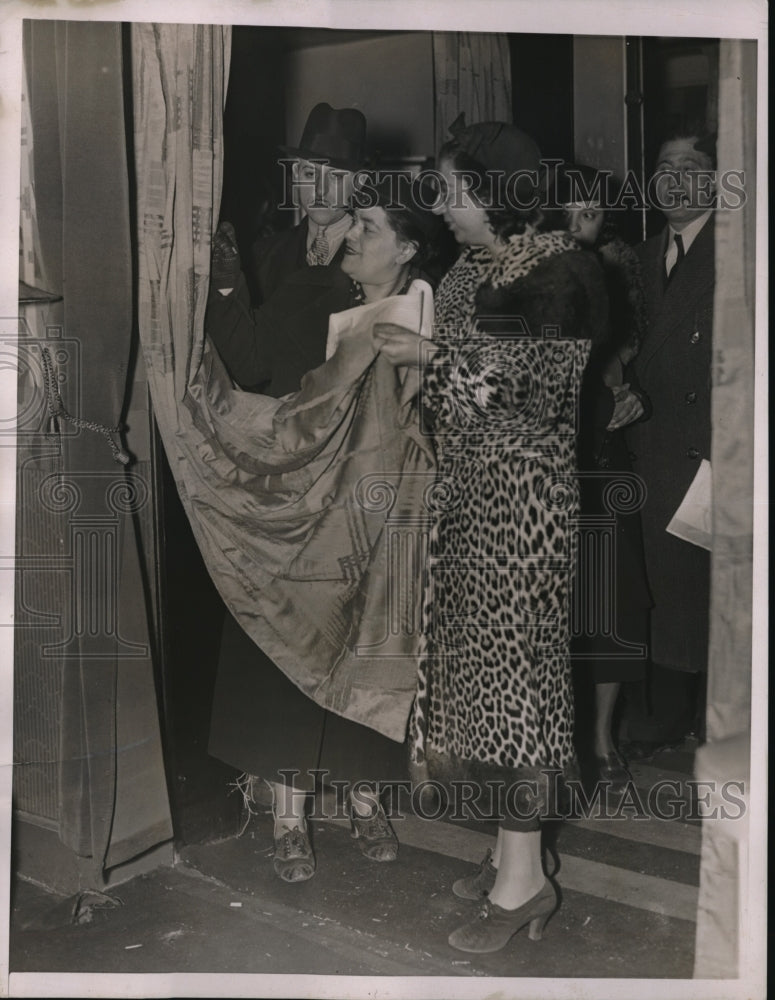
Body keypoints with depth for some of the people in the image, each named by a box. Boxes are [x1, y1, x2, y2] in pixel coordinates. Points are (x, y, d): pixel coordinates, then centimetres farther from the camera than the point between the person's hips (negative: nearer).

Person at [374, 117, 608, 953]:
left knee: (513, 666, -4)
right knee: (479, 660, 12)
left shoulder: (559, 272, -13)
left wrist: (427, 357, -11)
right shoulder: (470, 267, 11)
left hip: (523, 493, -8)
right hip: (468, 489, 9)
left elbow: (528, 391, -18)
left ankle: (525, 879, 9)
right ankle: (513, 845, 27)